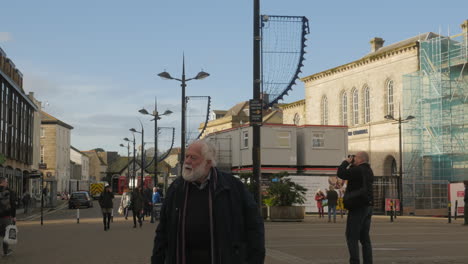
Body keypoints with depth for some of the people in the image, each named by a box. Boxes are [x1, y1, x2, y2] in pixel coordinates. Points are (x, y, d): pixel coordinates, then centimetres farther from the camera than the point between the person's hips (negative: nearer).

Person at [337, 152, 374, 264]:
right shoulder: (368, 171, 15)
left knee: (352, 237, -6)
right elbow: (351, 175, 25)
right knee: (365, 237, 10)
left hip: (357, 208, -9)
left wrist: (346, 162, -2)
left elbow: (341, 173, -16)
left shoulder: (358, 170, -14)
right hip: (367, 207, 9)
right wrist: (351, 165, 14)